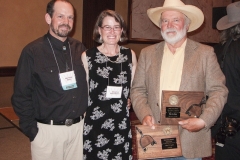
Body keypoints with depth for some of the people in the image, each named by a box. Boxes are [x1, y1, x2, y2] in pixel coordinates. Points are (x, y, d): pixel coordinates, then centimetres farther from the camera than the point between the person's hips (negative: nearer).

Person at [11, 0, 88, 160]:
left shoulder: (80, 49, 3)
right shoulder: (32, 51, -8)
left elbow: (88, 86, 10)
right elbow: (21, 96, -6)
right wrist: (31, 129, -8)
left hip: (78, 127, 4)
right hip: (47, 129, -3)